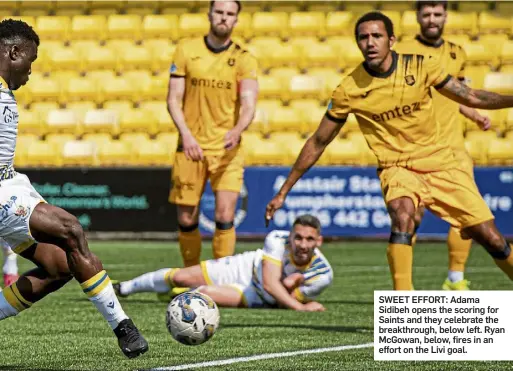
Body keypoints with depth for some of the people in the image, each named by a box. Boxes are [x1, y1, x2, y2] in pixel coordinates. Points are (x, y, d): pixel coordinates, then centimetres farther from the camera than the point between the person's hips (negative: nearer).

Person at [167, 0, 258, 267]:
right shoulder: (186, 50, 3)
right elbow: (173, 99, 0)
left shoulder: (244, 60, 0)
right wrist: (186, 135, -16)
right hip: (191, 146, 1)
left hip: (227, 149, -1)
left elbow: (248, 104, -12)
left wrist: (237, 130, -33)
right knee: (186, 220, 4)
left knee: (224, 217, -13)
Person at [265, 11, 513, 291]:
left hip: (441, 163, 2)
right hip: (397, 169, -2)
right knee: (402, 214, -36)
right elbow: (318, 142, 1)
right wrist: (283, 192, 3)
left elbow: (471, 97, 2)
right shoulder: (349, 89, -9)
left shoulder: (420, 67, -7)